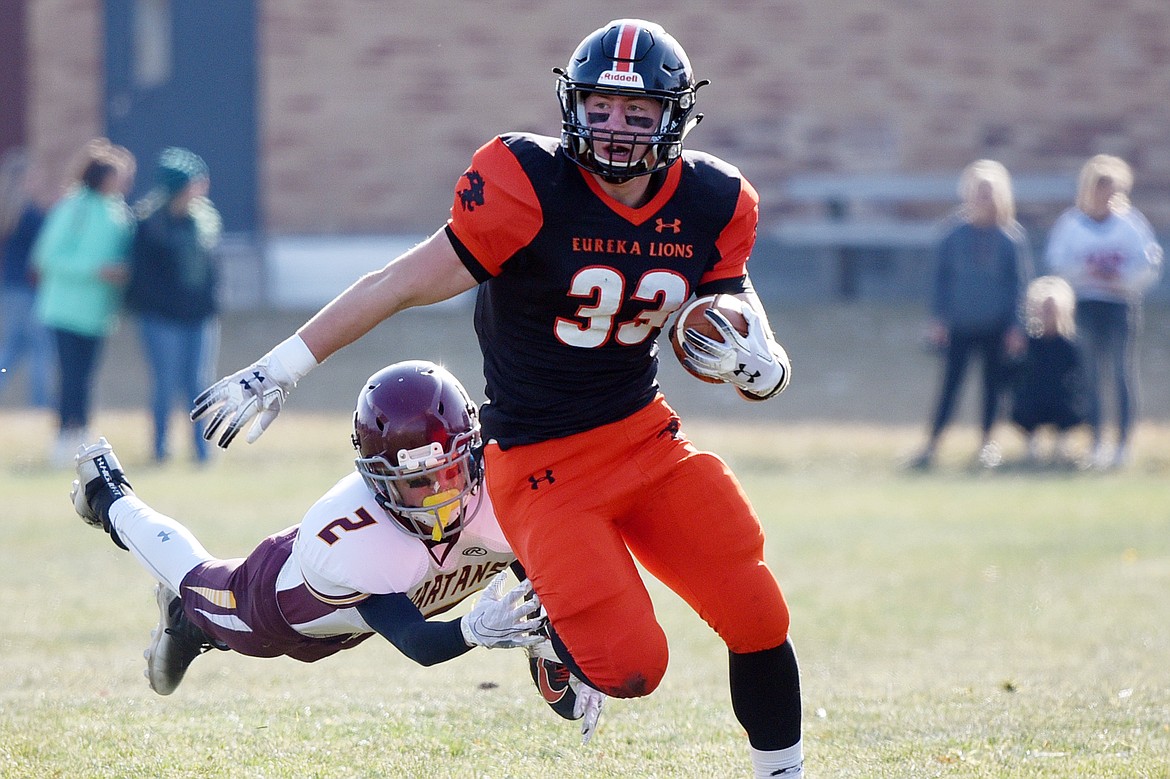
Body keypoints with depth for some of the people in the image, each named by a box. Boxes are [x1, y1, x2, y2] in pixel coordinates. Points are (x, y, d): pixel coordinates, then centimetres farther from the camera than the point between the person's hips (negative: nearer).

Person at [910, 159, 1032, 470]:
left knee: (993, 383, 7)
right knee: (950, 383, -3)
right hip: (960, 324, 0)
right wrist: (938, 318, -1)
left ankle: (986, 442, 19)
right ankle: (932, 444, -2)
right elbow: (941, 277, 4)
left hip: (997, 326, 0)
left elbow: (1020, 282, 1)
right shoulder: (956, 233, 1)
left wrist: (1016, 327, -3)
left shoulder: (1011, 236, -1)